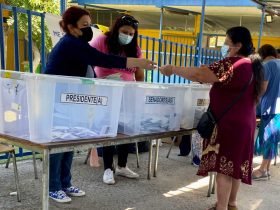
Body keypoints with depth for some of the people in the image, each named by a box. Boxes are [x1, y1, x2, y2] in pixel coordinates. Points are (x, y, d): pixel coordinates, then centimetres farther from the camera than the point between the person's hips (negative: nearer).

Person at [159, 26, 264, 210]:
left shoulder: (232, 63, -18)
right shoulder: (252, 64, 9)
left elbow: (199, 74, -24)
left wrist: (172, 69, -14)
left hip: (229, 123, -9)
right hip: (244, 123, 9)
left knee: (223, 165, -2)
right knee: (235, 163, 16)